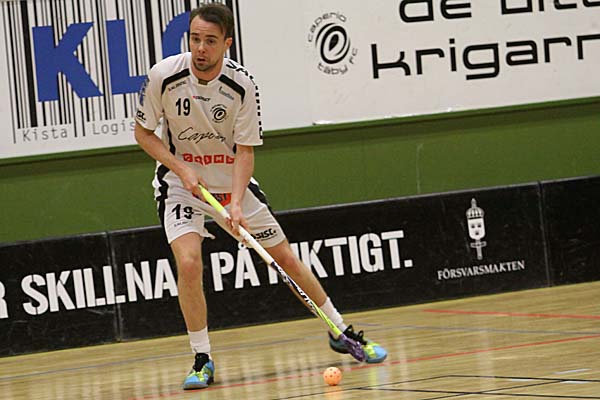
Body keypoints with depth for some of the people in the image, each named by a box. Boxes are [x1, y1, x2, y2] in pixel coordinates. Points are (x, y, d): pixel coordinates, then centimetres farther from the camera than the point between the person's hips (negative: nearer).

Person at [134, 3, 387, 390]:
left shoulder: (242, 84, -18)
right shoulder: (164, 76, -19)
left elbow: (245, 151, -15)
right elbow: (143, 132, -6)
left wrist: (236, 203, -28)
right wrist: (181, 168, -20)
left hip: (231, 180, 1)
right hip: (180, 181, -1)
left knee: (285, 256, 5)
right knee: (188, 261, -23)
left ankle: (341, 332, 23)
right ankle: (202, 361, -8)